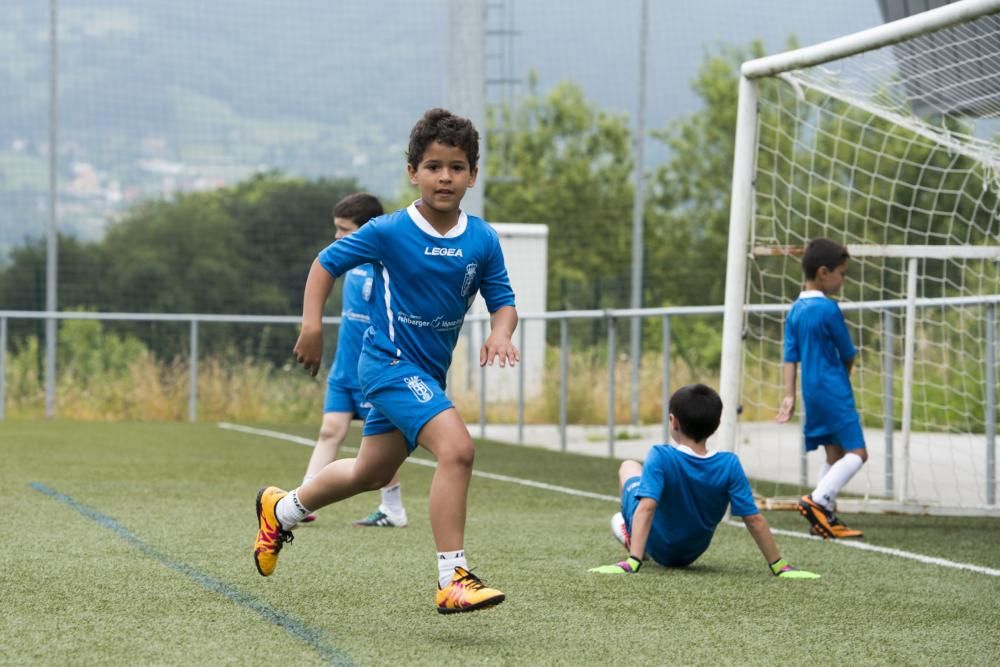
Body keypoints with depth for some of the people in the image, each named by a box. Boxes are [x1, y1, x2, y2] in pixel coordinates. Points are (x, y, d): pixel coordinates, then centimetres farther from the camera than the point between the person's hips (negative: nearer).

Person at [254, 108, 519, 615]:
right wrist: (312, 325, -13)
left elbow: (502, 300, 4)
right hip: (390, 361, -7)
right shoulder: (389, 232, -13)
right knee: (457, 448, -27)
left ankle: (282, 509, 49)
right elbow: (326, 264, -2)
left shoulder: (482, 240, -3)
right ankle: (453, 580, -25)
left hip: (427, 373, 7)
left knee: (371, 473, 23)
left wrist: (500, 332, -19)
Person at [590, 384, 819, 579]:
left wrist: (633, 562, -45)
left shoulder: (661, 457, -32)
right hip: (692, 553, 3)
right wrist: (779, 566, -16)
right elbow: (754, 519, -24)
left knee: (629, 466, 24)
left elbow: (646, 507, -41)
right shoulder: (729, 465, -25)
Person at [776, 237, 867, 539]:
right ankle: (817, 500, -20)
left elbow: (790, 355, 6)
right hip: (834, 391, -8)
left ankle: (826, 518, 10)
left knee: (834, 455, 14)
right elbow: (848, 354, -5)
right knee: (857, 452, -7)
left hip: (812, 393, 8)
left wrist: (788, 396, 4)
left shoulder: (795, 310, 8)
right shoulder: (829, 309, -14)